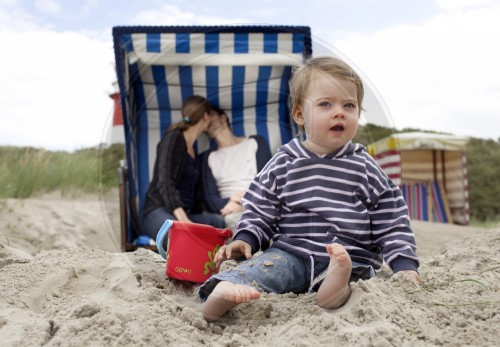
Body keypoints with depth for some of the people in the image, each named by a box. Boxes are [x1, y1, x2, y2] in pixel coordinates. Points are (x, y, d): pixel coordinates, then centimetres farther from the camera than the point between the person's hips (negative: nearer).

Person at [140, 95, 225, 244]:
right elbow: (164, 182, -17)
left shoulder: (192, 149, 23)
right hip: (158, 213, -7)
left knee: (217, 221, -26)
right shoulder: (174, 138, -3)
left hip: (184, 214, 7)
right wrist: (183, 219, -30)